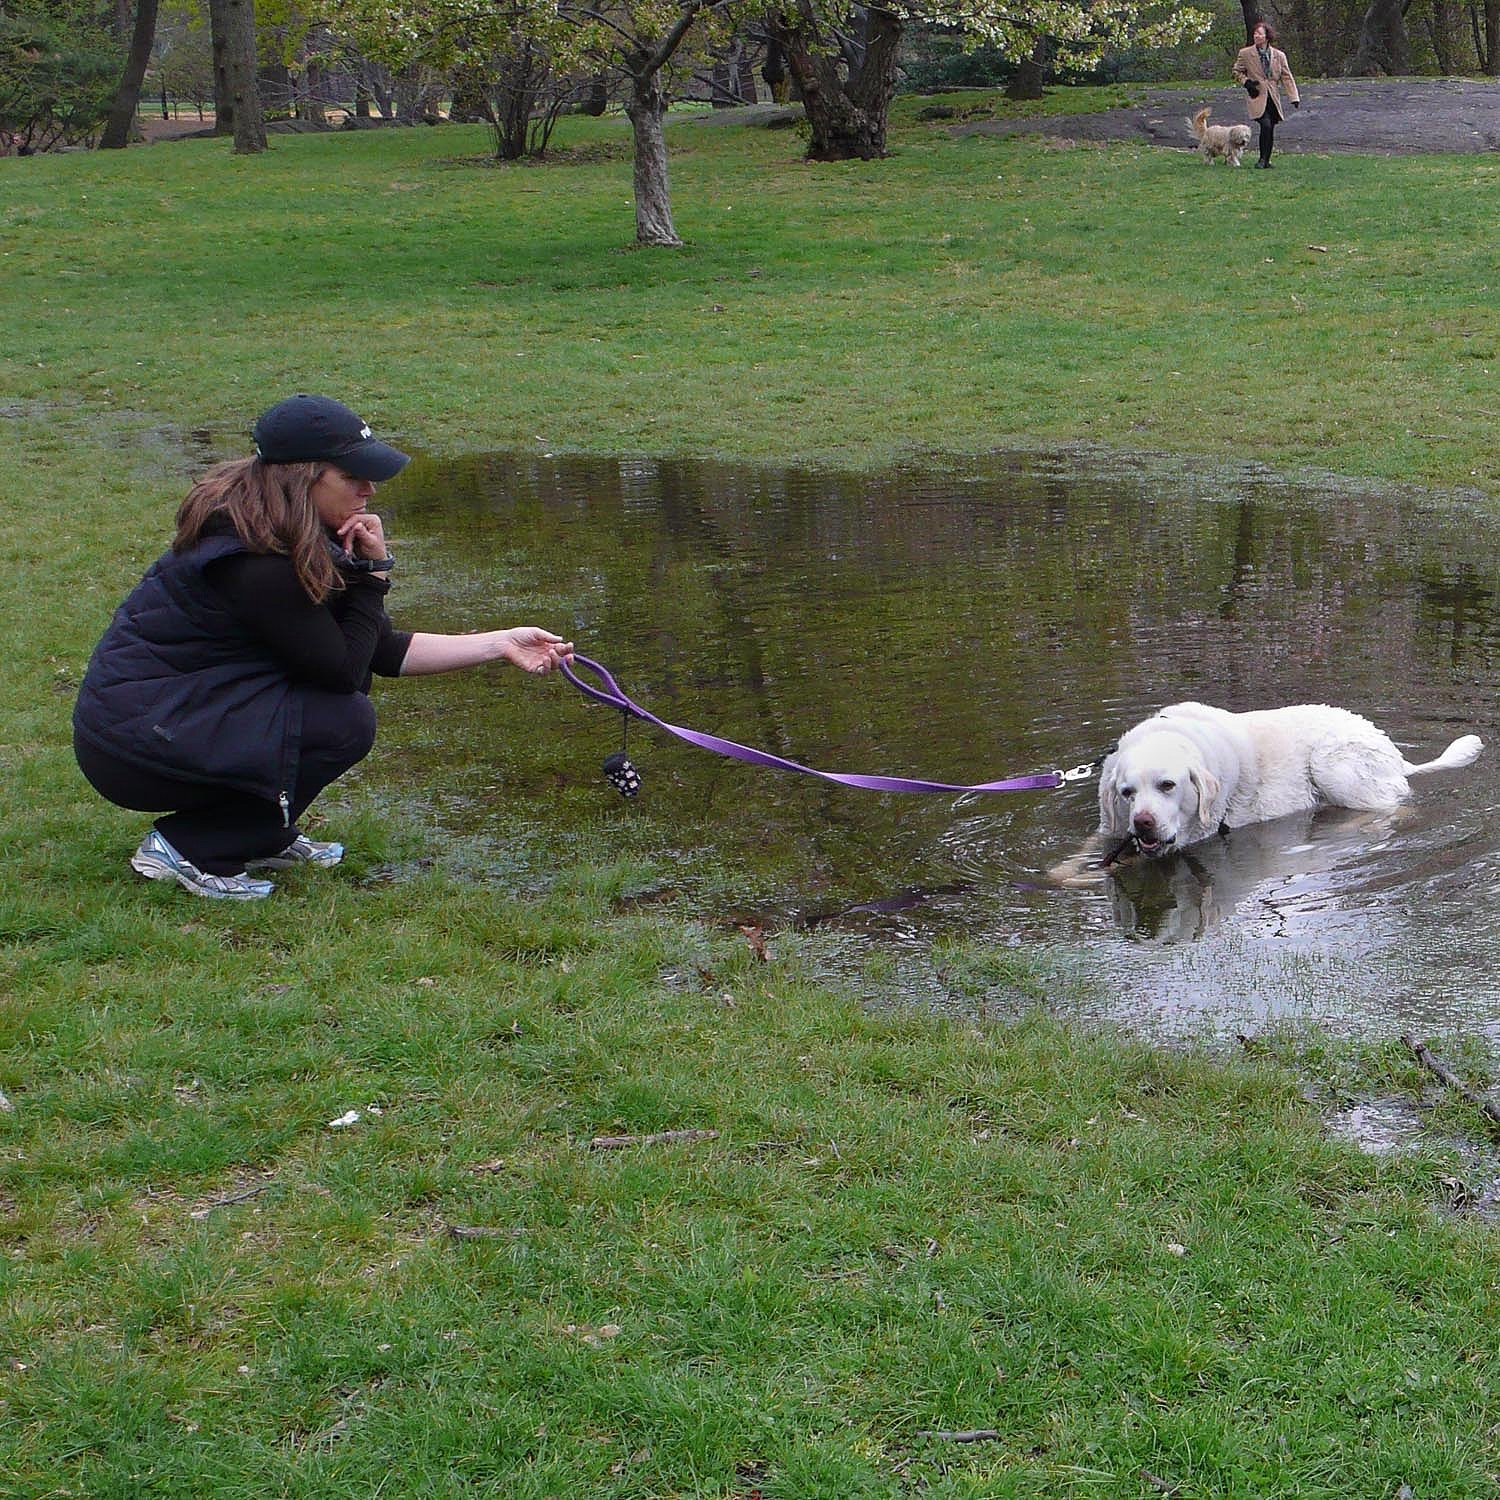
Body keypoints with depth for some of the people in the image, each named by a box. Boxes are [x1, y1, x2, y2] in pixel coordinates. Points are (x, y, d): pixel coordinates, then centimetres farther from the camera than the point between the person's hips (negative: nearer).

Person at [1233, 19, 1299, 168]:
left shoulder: (1279, 55, 7)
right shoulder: (1245, 54, 3)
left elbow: (1286, 77, 6)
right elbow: (1237, 72, 14)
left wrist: (1294, 98, -3)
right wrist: (1246, 82, -7)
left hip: (1273, 98, 3)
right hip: (1258, 96, -3)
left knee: (1270, 130, 3)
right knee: (1266, 125, -22)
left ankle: (1266, 160, 18)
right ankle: (1262, 158, -9)